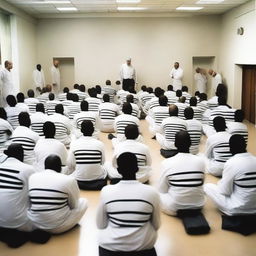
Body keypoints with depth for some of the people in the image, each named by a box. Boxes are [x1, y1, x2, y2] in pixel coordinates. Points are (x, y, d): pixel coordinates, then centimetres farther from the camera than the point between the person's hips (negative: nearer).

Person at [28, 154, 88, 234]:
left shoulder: (32, 177, 0)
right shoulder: (69, 180, -12)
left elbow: (30, 201, 11)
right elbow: (74, 205, 2)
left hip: (35, 223, 4)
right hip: (59, 226, -4)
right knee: (83, 201, 16)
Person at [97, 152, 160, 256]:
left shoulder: (106, 191, -15)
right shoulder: (152, 192, -14)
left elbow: (100, 225, -4)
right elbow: (156, 225, -1)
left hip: (111, 246, 0)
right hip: (143, 246, 0)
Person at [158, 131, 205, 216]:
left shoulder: (167, 163, -16)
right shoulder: (200, 161, -8)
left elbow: (162, 190, -6)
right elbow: (201, 183, 8)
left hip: (173, 208, -5)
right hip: (198, 205, 5)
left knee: (159, 193, 23)